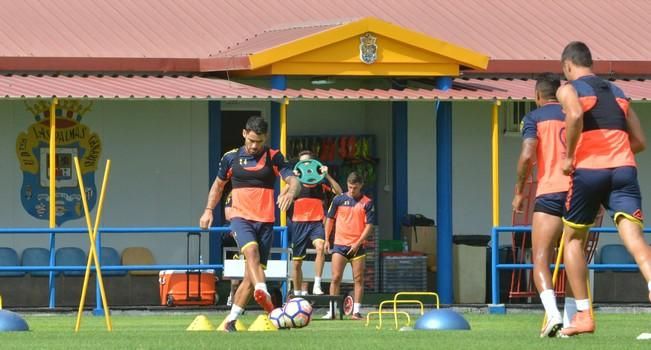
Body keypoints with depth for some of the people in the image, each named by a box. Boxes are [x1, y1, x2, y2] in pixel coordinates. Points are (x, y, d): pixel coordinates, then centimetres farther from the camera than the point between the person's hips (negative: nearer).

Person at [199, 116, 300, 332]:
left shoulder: (274, 158, 4)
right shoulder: (231, 158, 7)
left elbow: (293, 180, -8)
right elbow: (219, 184, 23)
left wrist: (290, 192, -31)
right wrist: (209, 210, 15)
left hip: (265, 221, 1)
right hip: (241, 218, -1)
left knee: (251, 274, 1)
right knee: (251, 250, -32)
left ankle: (231, 320, 12)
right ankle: (263, 294, -52)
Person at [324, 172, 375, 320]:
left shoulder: (367, 203, 0)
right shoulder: (339, 200, 4)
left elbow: (369, 225, -2)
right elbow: (330, 219, 12)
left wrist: (358, 243, -11)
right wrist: (327, 240, 8)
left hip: (357, 246, 0)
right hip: (339, 245, 0)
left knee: (358, 279, 0)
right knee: (336, 278, -4)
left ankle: (356, 311, 4)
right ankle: (332, 311, -2)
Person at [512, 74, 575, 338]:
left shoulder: (534, 117, 4)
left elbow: (527, 155, -9)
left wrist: (519, 192, 2)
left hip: (550, 192, -4)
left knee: (541, 259, -6)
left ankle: (553, 313, -28)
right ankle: (570, 320, 10)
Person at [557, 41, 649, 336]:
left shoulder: (568, 89, 7)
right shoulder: (617, 92, 24)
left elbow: (575, 115, -18)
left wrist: (569, 156, -7)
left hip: (588, 169, -3)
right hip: (624, 168, 3)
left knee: (573, 240, 15)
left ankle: (583, 316, 10)